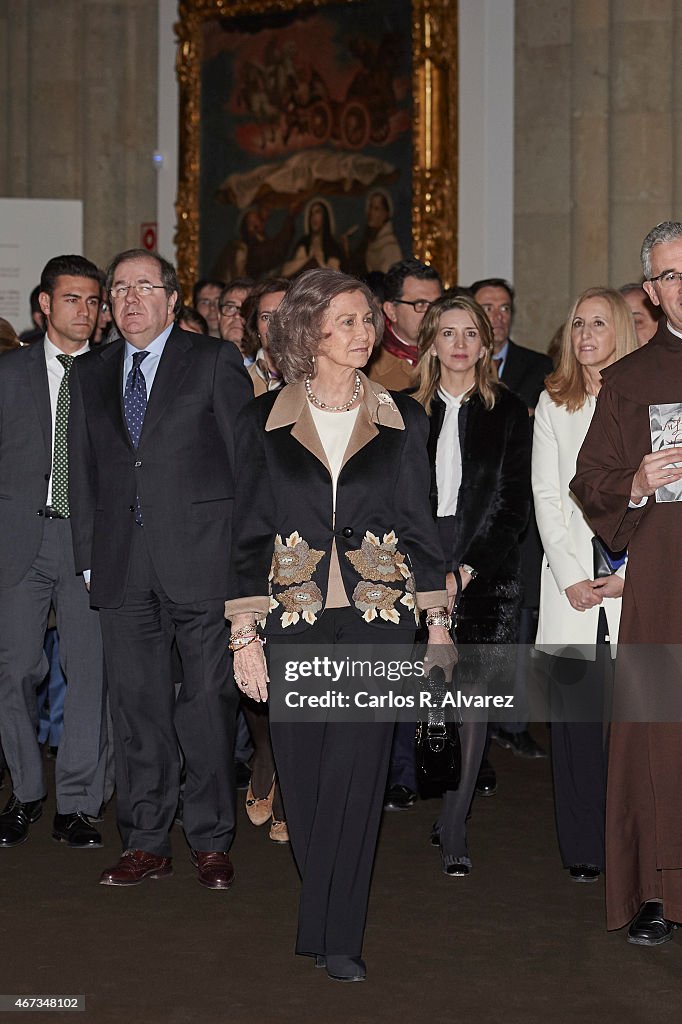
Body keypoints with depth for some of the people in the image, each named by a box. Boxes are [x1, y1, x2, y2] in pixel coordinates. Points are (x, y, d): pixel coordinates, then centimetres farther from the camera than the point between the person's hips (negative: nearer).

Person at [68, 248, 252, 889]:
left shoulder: (214, 361, 2)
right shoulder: (92, 375, 15)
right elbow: (83, 472, 16)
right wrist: (89, 558, 9)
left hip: (201, 556, -4)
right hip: (122, 567, 4)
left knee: (208, 700, 1)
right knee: (135, 704, 7)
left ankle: (211, 841, 12)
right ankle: (146, 842, 16)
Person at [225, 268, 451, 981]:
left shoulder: (401, 419, 6)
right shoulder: (265, 420, 4)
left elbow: (419, 523, 9)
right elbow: (249, 531, 4)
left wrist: (437, 623, 6)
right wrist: (244, 634, -1)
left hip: (378, 616, 0)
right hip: (294, 619, 0)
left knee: (355, 776, -8)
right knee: (303, 781, 5)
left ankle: (334, 935, 2)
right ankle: (330, 921, 26)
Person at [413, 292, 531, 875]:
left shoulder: (508, 413, 5)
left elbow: (515, 506, 0)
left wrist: (465, 570, -9)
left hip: (485, 574, -1)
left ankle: (453, 834, -1)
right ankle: (441, 803, 15)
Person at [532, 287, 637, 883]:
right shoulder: (553, 404, 13)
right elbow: (546, 496, 8)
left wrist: (630, 575, -10)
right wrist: (571, 578, -3)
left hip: (634, 581, -2)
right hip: (570, 578, 2)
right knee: (575, 714, 1)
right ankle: (584, 850, 9)